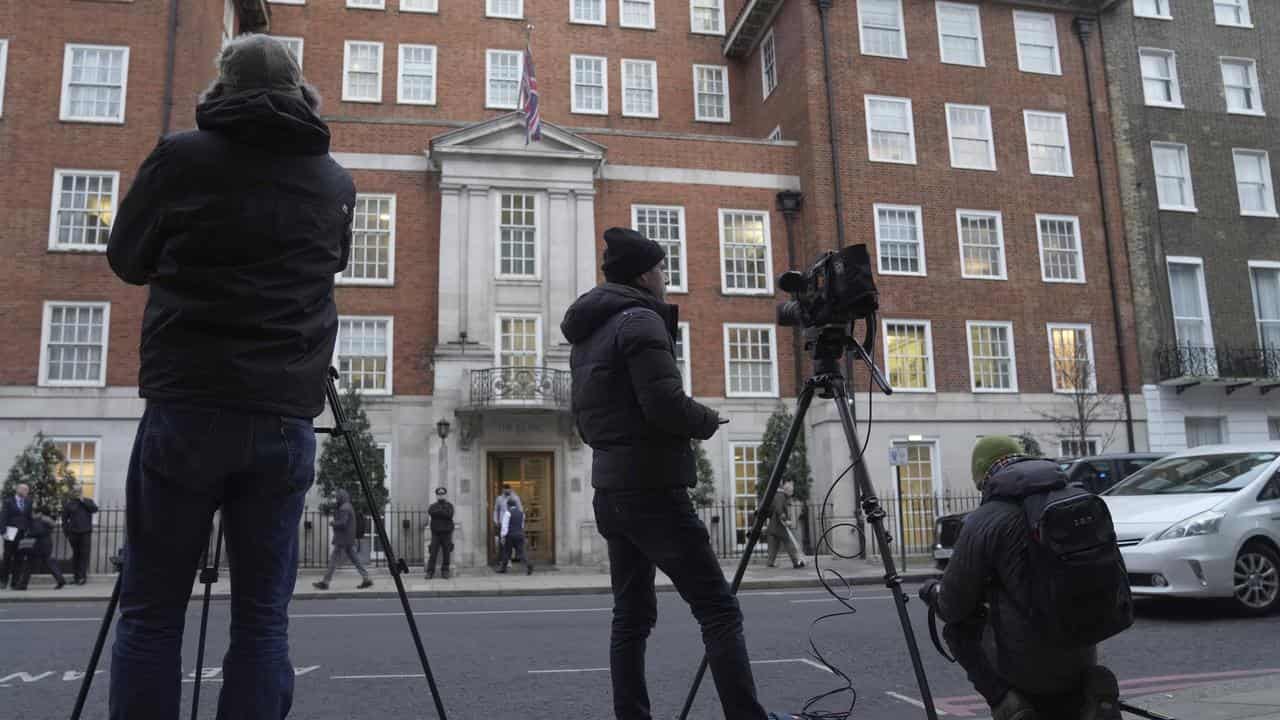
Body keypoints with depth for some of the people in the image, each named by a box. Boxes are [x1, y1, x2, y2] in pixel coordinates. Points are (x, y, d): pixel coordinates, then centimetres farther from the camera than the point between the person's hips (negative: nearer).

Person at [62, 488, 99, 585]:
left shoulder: (89, 501, 10)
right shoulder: (69, 504, 7)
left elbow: (95, 509, -9)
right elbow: (64, 519, 8)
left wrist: (83, 501, -9)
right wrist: (66, 533, 2)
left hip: (85, 533, -1)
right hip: (73, 533, 1)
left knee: (84, 554, -6)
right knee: (75, 554, 7)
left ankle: (82, 576, -6)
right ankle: (75, 576, 15)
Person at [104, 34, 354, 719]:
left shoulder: (182, 158, 0)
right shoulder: (334, 182, 8)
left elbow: (127, 259, 12)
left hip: (186, 412, -2)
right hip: (285, 419, 2)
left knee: (150, 613, 7)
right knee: (262, 618, 6)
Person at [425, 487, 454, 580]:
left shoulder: (449, 505, 9)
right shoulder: (433, 506, 13)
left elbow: (449, 515, -9)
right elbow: (430, 512, -10)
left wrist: (438, 512, -6)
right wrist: (443, 513, -12)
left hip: (446, 533, 0)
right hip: (435, 533, 0)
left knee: (446, 553, 0)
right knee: (433, 553, -6)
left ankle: (445, 572, 8)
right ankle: (430, 572, -3)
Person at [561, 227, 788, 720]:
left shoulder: (586, 336, 17)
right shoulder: (641, 321, -10)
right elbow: (665, 405, -19)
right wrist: (708, 421, -2)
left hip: (611, 489, 9)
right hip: (652, 488, -9)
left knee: (632, 615, 10)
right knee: (719, 610, -7)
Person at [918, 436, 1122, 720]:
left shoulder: (984, 521, -13)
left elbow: (954, 607, -5)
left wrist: (932, 592, 17)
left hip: (1025, 662, -6)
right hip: (1083, 654, 6)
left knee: (958, 626, 17)